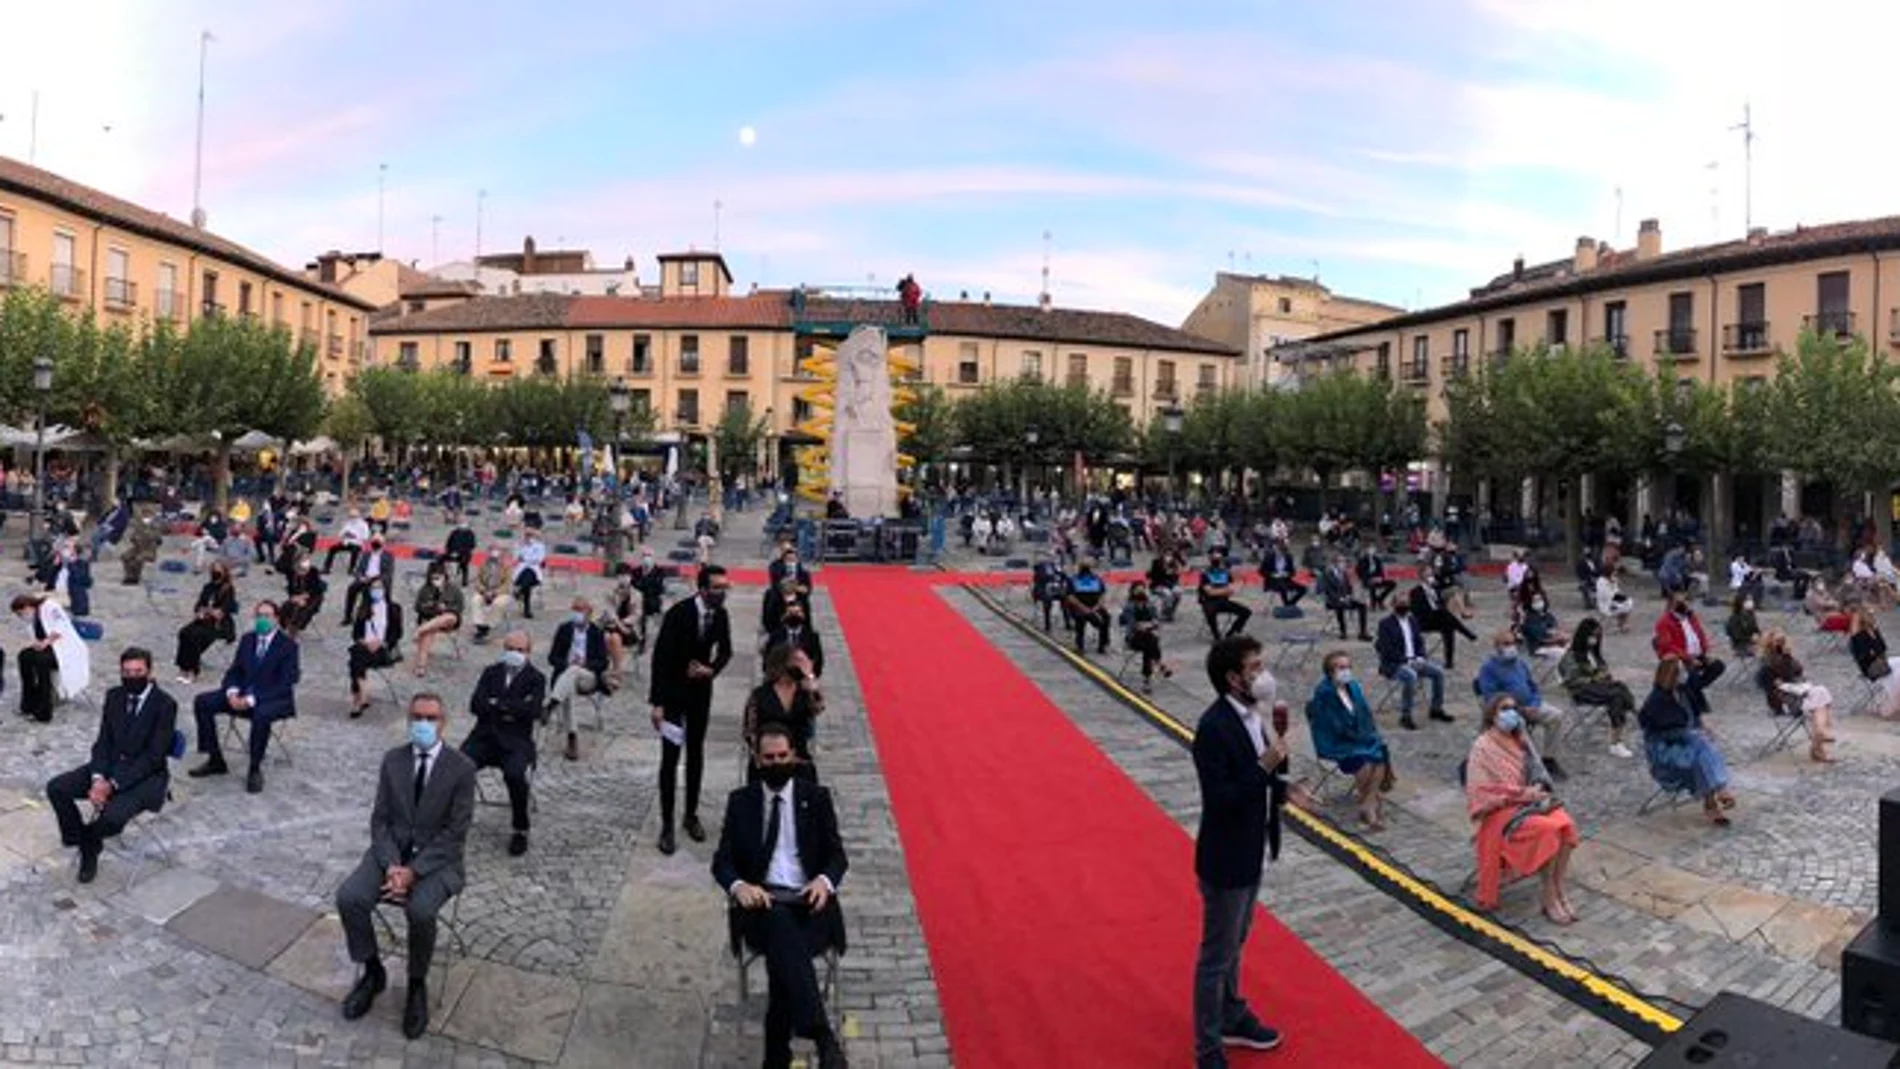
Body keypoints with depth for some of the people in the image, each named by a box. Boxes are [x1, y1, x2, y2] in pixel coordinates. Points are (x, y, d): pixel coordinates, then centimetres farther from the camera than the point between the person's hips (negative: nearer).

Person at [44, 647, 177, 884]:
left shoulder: (165, 704, -16)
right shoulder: (114, 696, 4)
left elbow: (153, 756, -18)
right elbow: (103, 741, 3)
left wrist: (113, 785, -23)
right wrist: (98, 777, -15)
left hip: (146, 775, -6)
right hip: (110, 766, 7)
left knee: (113, 817, -29)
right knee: (56, 788, -13)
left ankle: (83, 836, 9)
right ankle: (87, 845, 3)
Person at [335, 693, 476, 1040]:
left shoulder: (462, 768, -9)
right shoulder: (393, 760, 4)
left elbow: (454, 833, -11)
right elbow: (380, 819, 3)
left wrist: (413, 871, -20)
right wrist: (392, 865, -14)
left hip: (437, 858, -4)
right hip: (391, 852, 4)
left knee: (420, 911, -31)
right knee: (348, 897, -21)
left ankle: (417, 986, -4)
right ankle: (373, 972, 3)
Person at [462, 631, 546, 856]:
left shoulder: (536, 678, 5)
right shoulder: (491, 672, 16)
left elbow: (533, 710, -12)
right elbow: (475, 705, 3)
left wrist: (497, 704, -8)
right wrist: (511, 709, -8)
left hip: (516, 740, -3)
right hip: (485, 735, 3)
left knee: (514, 775, -31)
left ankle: (520, 830, -11)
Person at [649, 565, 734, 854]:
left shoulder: (721, 615, -9)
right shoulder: (678, 613, -23)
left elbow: (725, 650, 7)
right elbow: (660, 656, -21)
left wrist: (711, 670, -15)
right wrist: (657, 703, -22)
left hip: (700, 691, 5)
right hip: (672, 690, -4)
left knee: (696, 754, 13)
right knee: (670, 757, -2)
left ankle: (691, 815, 26)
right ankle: (667, 824, 7)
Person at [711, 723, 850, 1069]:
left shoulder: (817, 797, 11)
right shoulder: (741, 801, 13)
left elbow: (837, 854, 8)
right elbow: (722, 860, 6)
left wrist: (825, 880, -17)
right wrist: (739, 886, -18)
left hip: (809, 901, 1)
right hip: (762, 903, 0)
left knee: (783, 956, -31)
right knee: (782, 927, -37)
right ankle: (822, 1035, -45)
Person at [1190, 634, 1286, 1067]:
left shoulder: (1251, 713, 0)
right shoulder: (1214, 727, -26)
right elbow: (1218, 800, -28)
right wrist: (1265, 767, -29)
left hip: (1252, 851, 8)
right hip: (1227, 858, -8)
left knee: (1234, 944, 26)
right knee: (1217, 955, 7)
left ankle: (1232, 1018, 45)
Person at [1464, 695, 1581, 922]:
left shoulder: (1520, 740, 11)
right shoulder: (1483, 747, -11)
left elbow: (1536, 772, 16)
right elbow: (1485, 791, -14)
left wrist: (1538, 788, -7)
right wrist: (1526, 793, -16)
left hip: (1527, 801, 7)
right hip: (1500, 811, -7)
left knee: (1566, 824, -22)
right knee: (1547, 829, -29)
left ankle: (1559, 892, -15)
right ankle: (1550, 900, -18)